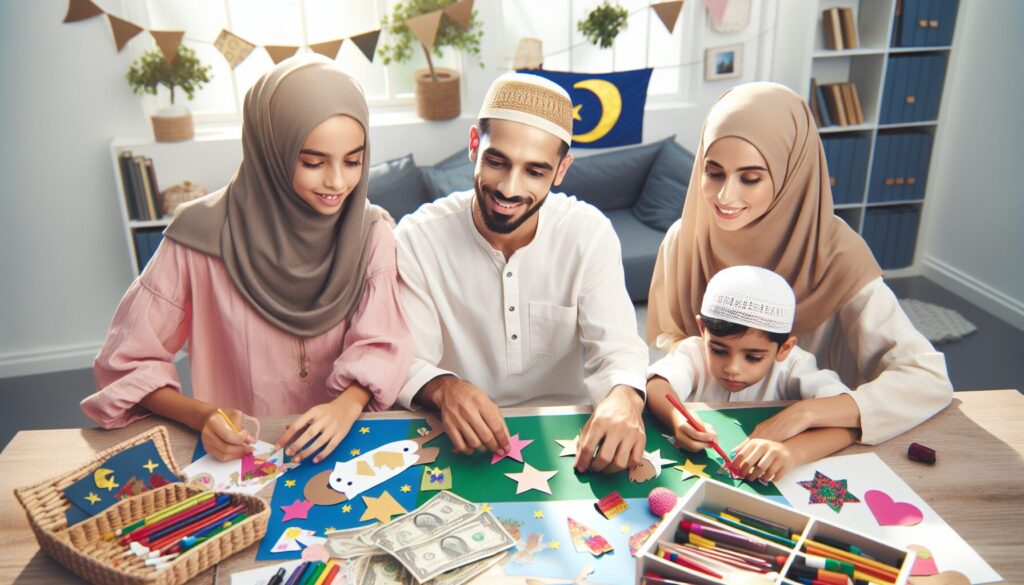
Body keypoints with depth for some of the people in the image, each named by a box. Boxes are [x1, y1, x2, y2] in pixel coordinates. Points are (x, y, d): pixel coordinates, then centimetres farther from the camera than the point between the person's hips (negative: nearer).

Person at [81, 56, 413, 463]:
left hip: (347, 444, 2)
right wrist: (202, 415, -23)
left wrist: (346, 406, -29)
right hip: (234, 455, -1)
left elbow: (380, 346, -9)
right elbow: (127, 364, -5)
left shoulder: (372, 232, -4)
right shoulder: (203, 234, -11)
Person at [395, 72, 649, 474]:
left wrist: (624, 397, -36)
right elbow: (407, 362, -10)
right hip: (463, 443, -2)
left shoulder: (590, 234, -8)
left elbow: (615, 347, -12)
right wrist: (444, 389, -34)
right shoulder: (418, 237, -10)